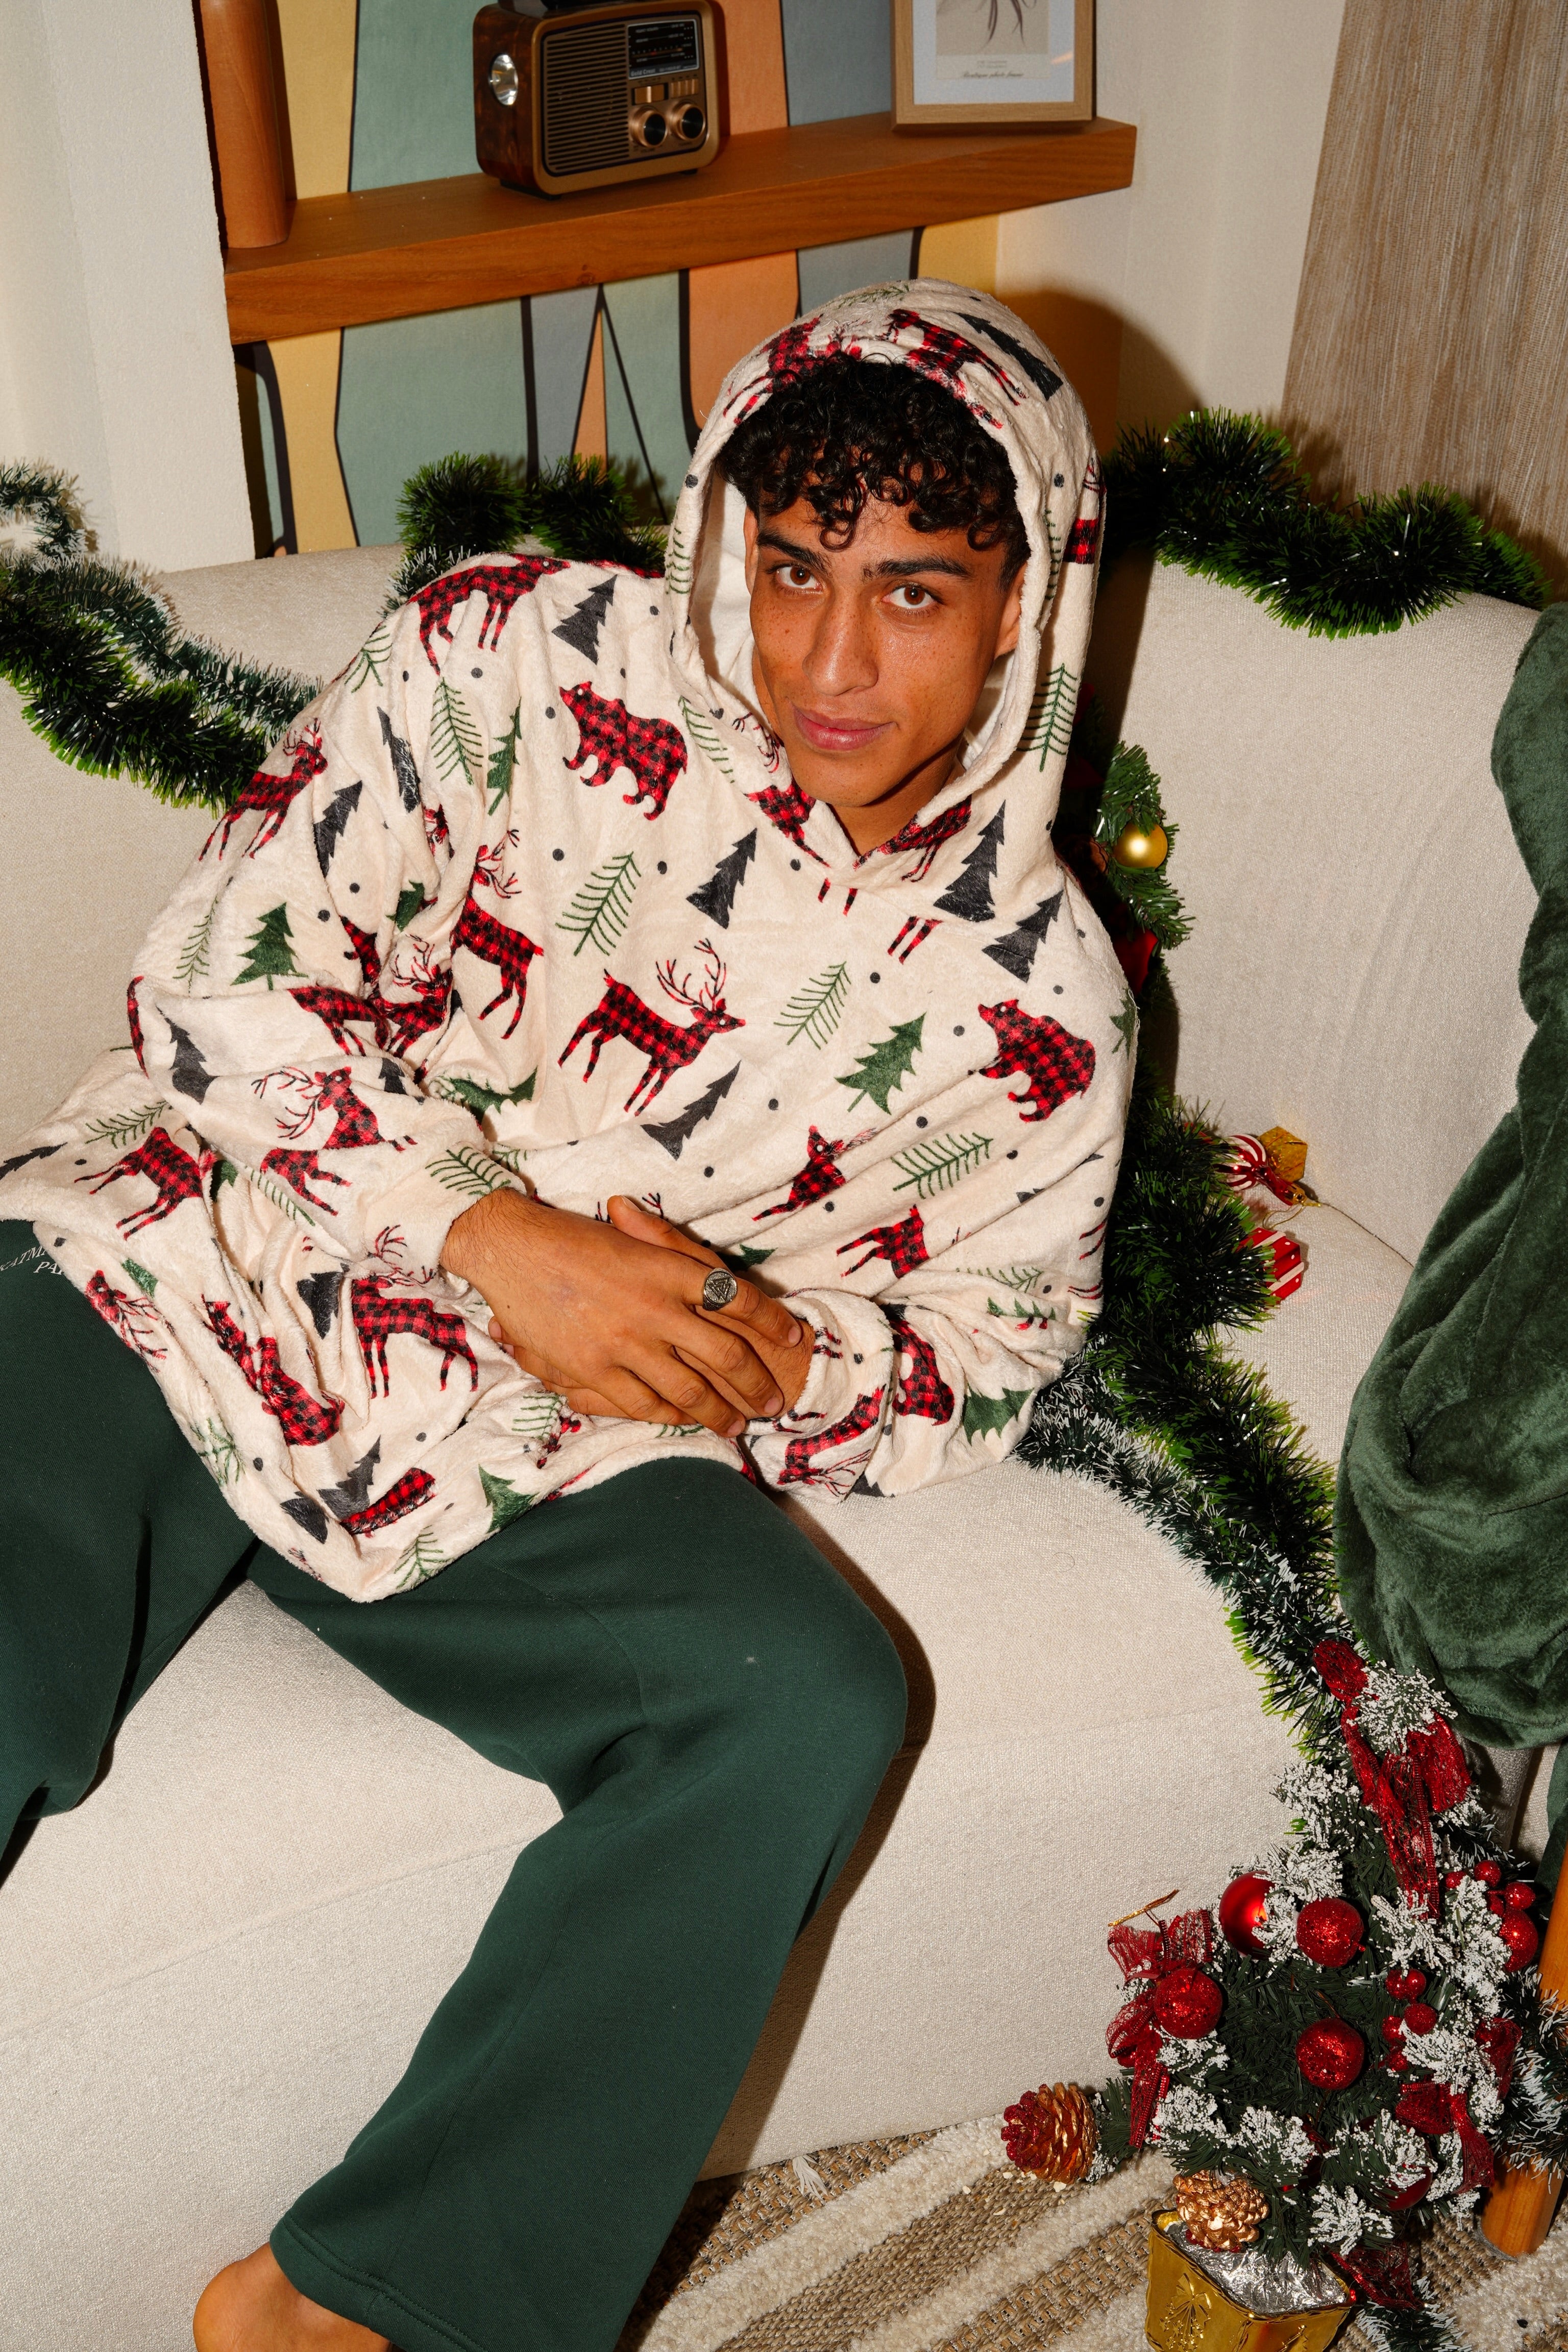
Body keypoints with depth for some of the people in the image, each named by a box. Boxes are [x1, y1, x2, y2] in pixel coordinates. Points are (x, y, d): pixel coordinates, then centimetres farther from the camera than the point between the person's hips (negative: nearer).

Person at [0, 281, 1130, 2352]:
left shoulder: (1038, 996, 2)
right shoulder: (523, 659, -2)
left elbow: (987, 1346, 11)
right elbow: (231, 975, -5)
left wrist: (776, 1359, -11)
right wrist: (495, 1244, -17)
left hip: (519, 1468, 2)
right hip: (202, 1269, -1)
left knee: (812, 1701, -24)